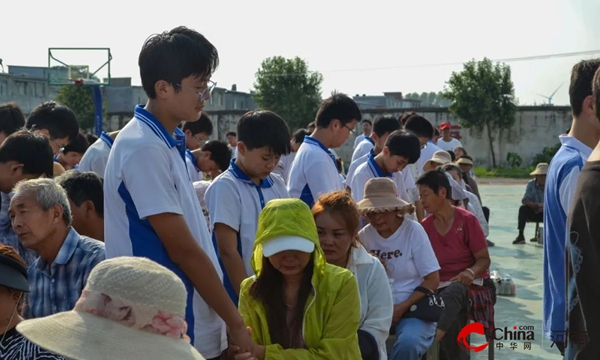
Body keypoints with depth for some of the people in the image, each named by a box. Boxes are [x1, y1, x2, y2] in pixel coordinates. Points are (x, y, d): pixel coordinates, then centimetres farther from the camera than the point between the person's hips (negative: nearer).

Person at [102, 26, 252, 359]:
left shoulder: (169, 142, 9)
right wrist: (235, 322, -12)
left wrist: (223, 319, 14)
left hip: (193, 329, 9)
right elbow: (182, 249, -19)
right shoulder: (144, 148, -19)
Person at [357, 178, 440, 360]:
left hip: (413, 308, -2)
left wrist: (402, 307, -15)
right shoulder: (364, 236, 3)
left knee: (408, 343, -34)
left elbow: (432, 280, -6)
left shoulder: (413, 230, -5)